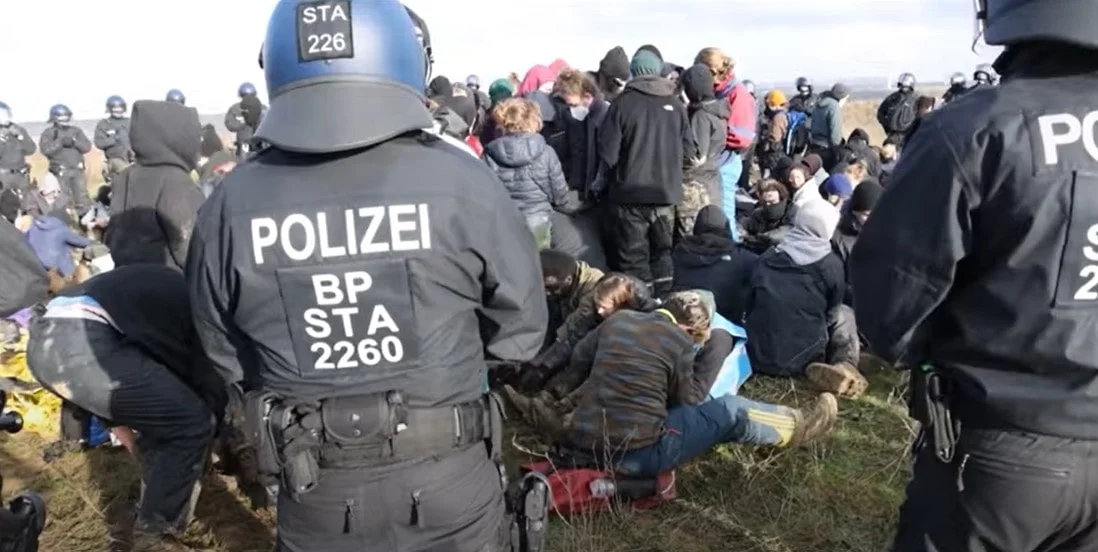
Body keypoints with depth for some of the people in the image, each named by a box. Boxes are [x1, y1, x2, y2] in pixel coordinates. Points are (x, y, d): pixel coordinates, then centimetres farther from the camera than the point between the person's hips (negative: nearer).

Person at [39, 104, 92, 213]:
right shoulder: (48, 133, 3)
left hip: (77, 170, 2)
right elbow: (46, 149, -11)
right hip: (60, 171, -2)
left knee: (82, 198, 2)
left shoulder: (76, 130, 11)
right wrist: (60, 142, -19)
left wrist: (74, 141, -14)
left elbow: (87, 147, 1)